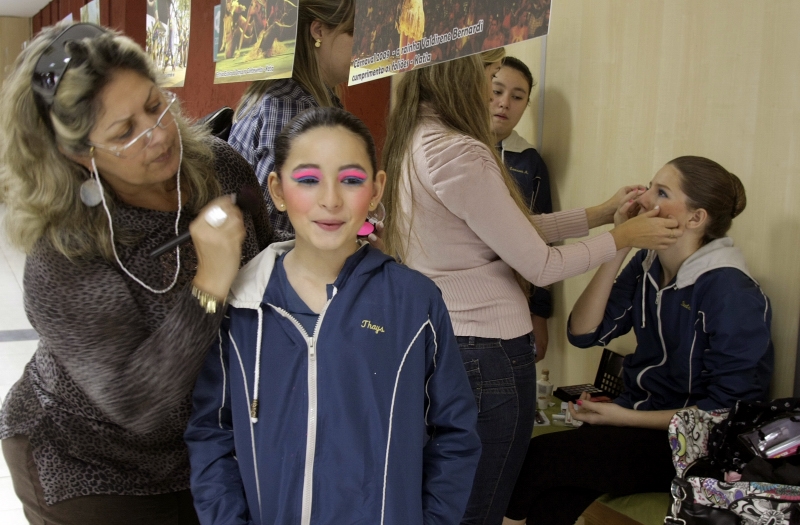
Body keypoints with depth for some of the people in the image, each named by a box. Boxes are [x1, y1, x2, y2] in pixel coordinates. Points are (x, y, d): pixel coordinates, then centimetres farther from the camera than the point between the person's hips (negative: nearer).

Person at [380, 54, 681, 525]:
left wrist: (602, 213, 14)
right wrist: (625, 237, -1)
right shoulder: (459, 153, -22)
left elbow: (512, 229, 11)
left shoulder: (413, 144, 7)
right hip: (487, 349, -9)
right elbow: (540, 266, -17)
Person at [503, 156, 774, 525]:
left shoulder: (730, 292, -16)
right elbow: (584, 333, -3)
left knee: (535, 458, -22)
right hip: (636, 417, 5)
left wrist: (625, 417, -15)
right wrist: (618, 247, -9)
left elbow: (728, 409, -15)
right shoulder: (647, 266, 4)